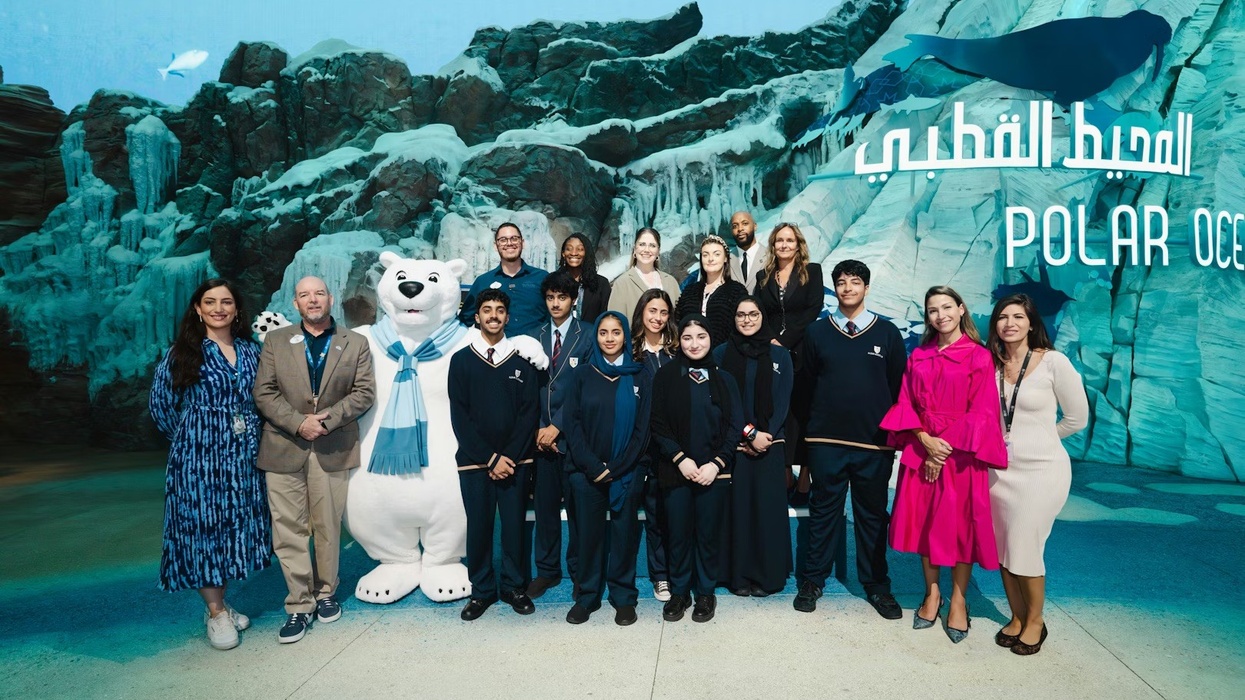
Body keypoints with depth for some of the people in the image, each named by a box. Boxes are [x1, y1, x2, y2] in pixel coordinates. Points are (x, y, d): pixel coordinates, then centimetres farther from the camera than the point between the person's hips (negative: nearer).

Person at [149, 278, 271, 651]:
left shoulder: (251, 352, 6)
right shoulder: (182, 352, -4)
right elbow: (161, 404, 1)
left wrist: (249, 438, 6)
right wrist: (190, 438, 6)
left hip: (243, 456, 4)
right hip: (197, 456, -4)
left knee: (236, 526, 9)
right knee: (202, 527, 1)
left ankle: (220, 604, 25)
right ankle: (216, 612, 13)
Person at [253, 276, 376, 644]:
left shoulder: (355, 344, 7)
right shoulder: (276, 341, 9)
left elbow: (364, 392, 0)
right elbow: (264, 392, 1)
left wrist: (327, 419, -14)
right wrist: (298, 423, -13)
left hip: (332, 449, 0)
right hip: (284, 448, 0)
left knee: (328, 527, 8)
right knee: (289, 529, 0)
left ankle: (326, 593, 25)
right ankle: (299, 605, 9)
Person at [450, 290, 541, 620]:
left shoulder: (522, 361, 6)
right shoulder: (462, 360, 4)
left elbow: (529, 412, 1)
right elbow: (459, 416, -1)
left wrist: (510, 457, -8)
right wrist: (490, 458, -8)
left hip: (515, 460, 0)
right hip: (474, 461, 0)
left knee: (515, 525, 2)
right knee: (478, 526, 3)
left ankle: (514, 587, 18)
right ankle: (481, 590, 18)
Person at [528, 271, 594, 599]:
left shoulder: (587, 337, -3)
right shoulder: (536, 337, 10)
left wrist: (557, 427, -11)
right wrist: (537, 429, -3)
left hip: (573, 436, -3)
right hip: (541, 436, 3)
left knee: (577, 507, 6)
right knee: (545, 505, 10)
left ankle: (579, 570, 20)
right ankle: (547, 570, 23)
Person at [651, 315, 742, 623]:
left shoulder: (722, 379, 5)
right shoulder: (666, 375, 1)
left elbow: (735, 425, 2)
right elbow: (658, 424, -3)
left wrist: (717, 463, -9)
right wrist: (680, 459, -12)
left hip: (714, 471, 1)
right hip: (677, 469, -1)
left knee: (708, 534, 7)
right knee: (678, 534, 5)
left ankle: (705, 593, 24)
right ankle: (679, 592, 22)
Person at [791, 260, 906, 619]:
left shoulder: (887, 333, 3)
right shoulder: (817, 332, 4)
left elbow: (899, 386, 6)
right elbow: (806, 384, 8)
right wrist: (808, 429, 8)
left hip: (875, 443, 0)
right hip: (826, 441, 0)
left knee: (873, 515, 10)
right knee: (824, 511, 8)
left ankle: (876, 585, 23)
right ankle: (812, 580, 20)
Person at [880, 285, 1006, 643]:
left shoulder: (979, 357, -4)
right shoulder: (918, 357, 9)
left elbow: (981, 413, -7)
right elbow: (905, 404, 5)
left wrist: (946, 448, -11)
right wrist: (926, 440, -11)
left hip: (960, 454, -3)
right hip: (920, 451, 4)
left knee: (960, 526, 3)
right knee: (924, 523, 8)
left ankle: (958, 600, 19)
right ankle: (932, 593, 24)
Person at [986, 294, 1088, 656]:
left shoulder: (1053, 361, -9)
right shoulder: (990, 364, 2)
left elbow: (1077, 418, -1)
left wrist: (1037, 437, 8)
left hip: (1042, 470, -4)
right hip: (999, 469, 4)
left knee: (1025, 550, 0)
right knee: (1002, 550, 10)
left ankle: (1035, 621, 24)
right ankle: (1017, 618, 30)